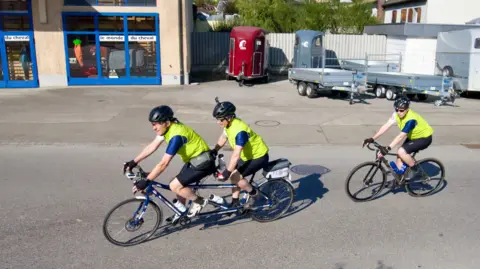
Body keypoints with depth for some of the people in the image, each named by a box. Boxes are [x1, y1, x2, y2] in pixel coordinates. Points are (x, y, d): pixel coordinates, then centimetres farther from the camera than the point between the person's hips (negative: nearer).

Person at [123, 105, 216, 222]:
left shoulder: (176, 135, -29)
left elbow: (163, 164, -29)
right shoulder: (168, 128, -2)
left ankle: (199, 202, 4)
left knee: (175, 186, -14)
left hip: (203, 161, -9)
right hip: (194, 159, 10)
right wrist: (134, 162, 1)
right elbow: (152, 146, 4)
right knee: (179, 185, 13)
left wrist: (146, 181, -26)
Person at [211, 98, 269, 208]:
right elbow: (223, 138, 12)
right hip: (247, 155, 9)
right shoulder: (229, 124, -7)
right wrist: (214, 152, 9)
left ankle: (253, 193, 5)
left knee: (235, 177, -16)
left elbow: (236, 156, -37)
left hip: (259, 157, -9)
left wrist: (226, 172, -35)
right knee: (234, 174, 7)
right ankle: (235, 202, 20)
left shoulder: (239, 131, -34)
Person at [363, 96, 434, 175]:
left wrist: (388, 148, -45)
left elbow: (401, 136, -39)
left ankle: (416, 171, -3)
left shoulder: (411, 119, -35)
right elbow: (386, 126, -17)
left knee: (401, 152, -23)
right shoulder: (397, 114, -14)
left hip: (424, 138, -8)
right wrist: (372, 139, -24)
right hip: (413, 136, 8)